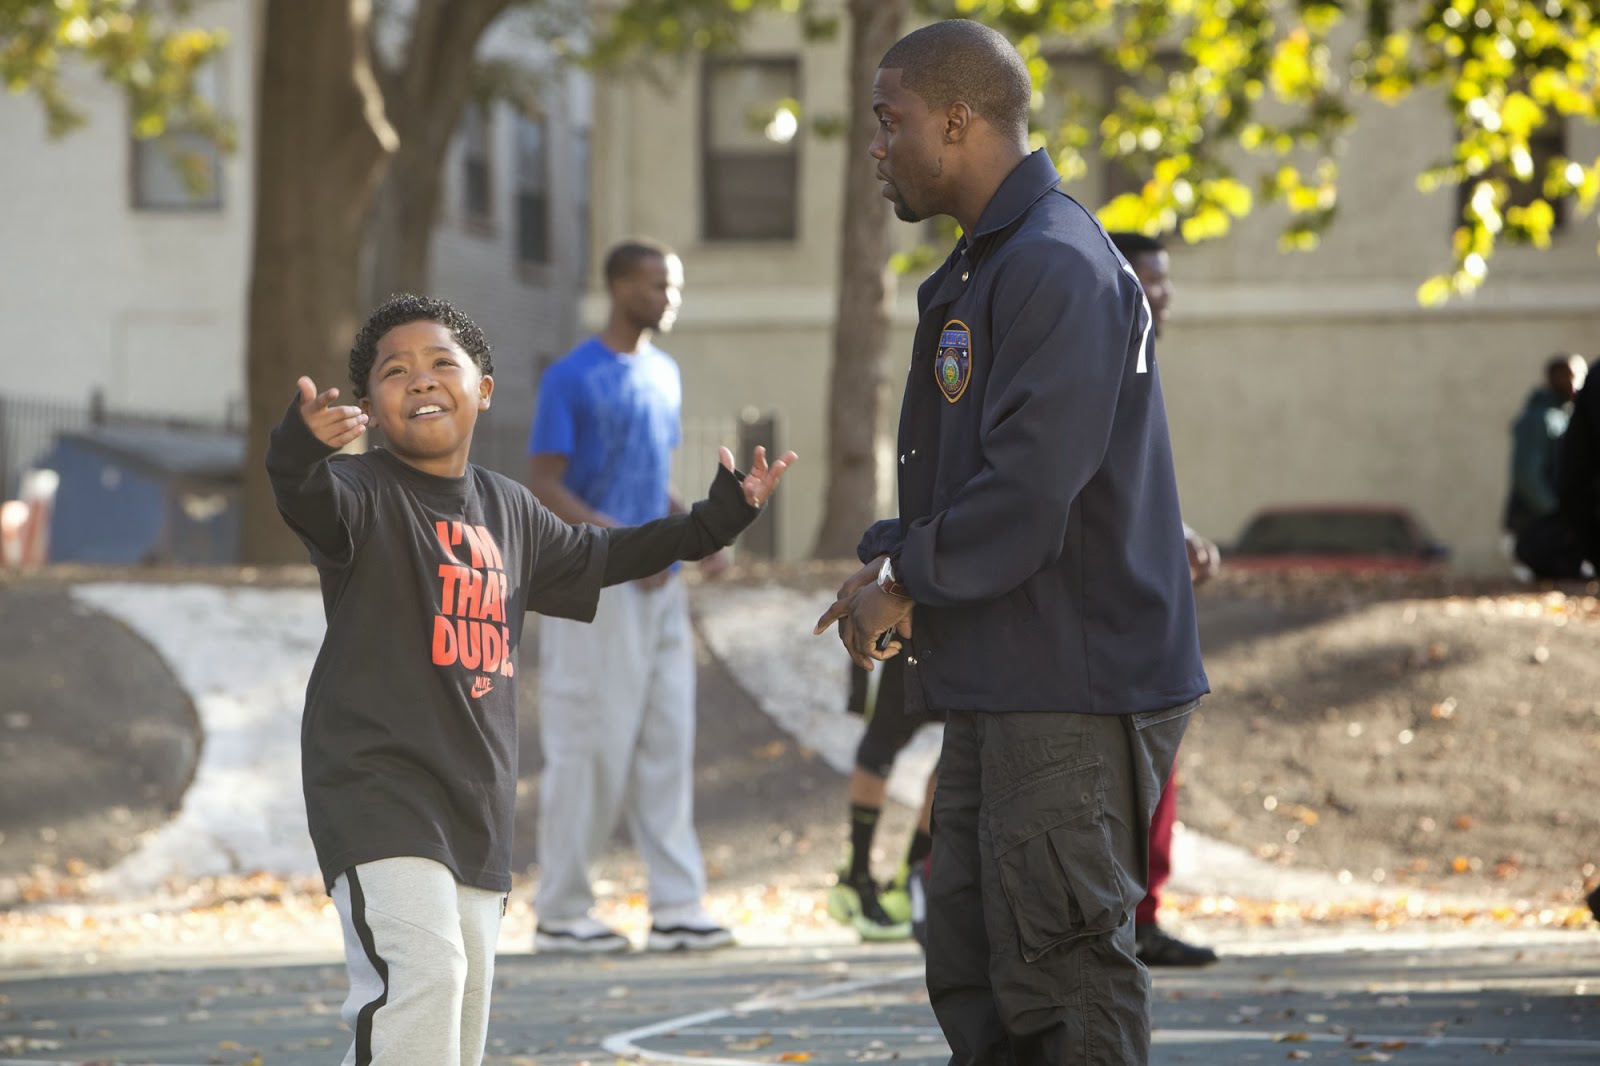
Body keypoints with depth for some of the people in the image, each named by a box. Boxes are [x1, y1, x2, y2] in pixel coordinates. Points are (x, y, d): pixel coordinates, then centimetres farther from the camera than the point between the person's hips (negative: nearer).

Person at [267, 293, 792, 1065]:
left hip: (478, 797, 7)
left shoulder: (507, 509, 14)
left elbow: (587, 559, 32)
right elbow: (313, 502, -31)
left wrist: (710, 523, 32)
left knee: (465, 999, 10)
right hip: (375, 782, -7)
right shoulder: (366, 493, -7)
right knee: (421, 971, -24)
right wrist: (300, 452, -54)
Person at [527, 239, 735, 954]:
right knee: (590, 748, -5)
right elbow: (542, 486, -13)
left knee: (667, 743, 3)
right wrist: (623, 542, -22)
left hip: (658, 585, 7)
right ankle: (561, 912, 4)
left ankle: (676, 907, 3)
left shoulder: (664, 375, 15)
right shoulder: (571, 379, -8)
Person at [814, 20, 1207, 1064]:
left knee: (1061, 973, -6)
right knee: (970, 968, 13)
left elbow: (1029, 494, -23)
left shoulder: (1056, 267, -16)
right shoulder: (986, 265, 18)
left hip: (1073, 693, -10)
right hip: (999, 685, 10)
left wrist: (909, 581, -10)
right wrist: (891, 557, 6)